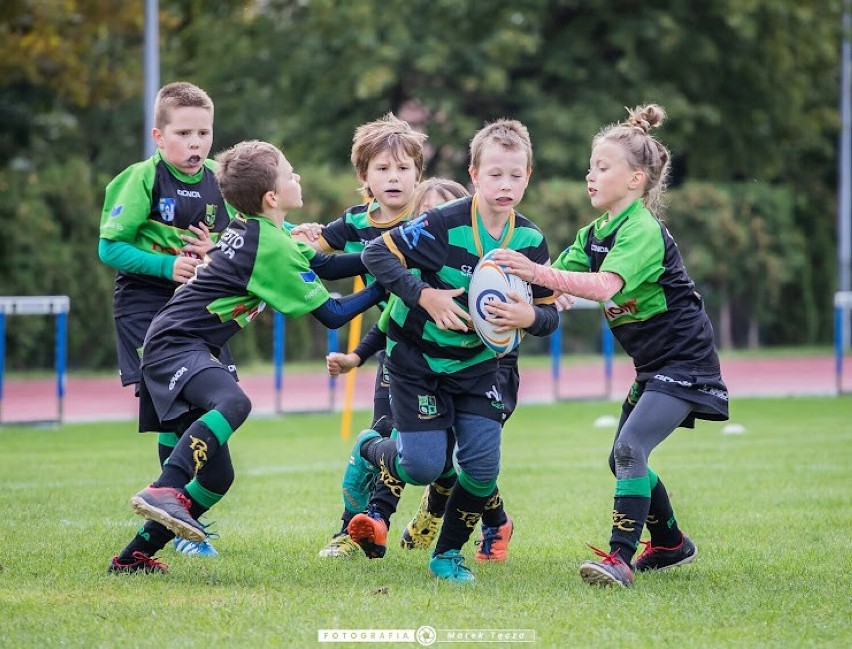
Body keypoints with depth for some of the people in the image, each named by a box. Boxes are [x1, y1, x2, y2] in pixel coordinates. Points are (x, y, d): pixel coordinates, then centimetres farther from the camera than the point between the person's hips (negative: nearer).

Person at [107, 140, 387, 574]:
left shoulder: (253, 229, 15)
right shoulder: (272, 247, -12)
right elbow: (331, 314, -7)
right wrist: (382, 288, 1)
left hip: (169, 347, 10)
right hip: (177, 345, -10)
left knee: (217, 476, 8)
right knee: (233, 403, -39)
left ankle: (135, 555, 12)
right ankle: (165, 492, -52)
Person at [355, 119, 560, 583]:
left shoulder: (530, 240, -7)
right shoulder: (443, 225, -22)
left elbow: (550, 312, 0)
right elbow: (376, 254, -19)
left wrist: (529, 316, -24)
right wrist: (423, 296, -29)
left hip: (476, 363, 4)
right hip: (417, 356, -4)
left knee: (482, 465, -9)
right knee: (424, 466, -12)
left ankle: (448, 554, 13)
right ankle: (371, 452, 24)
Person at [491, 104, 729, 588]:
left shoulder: (643, 231, -22)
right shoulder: (596, 234, 8)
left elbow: (606, 286, -37)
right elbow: (557, 279, 0)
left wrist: (537, 273, -45)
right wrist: (517, 278, -20)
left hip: (684, 362, -10)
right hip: (653, 365, 10)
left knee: (630, 447, -23)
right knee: (623, 457, 16)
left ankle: (621, 558, -26)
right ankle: (670, 544, 34)